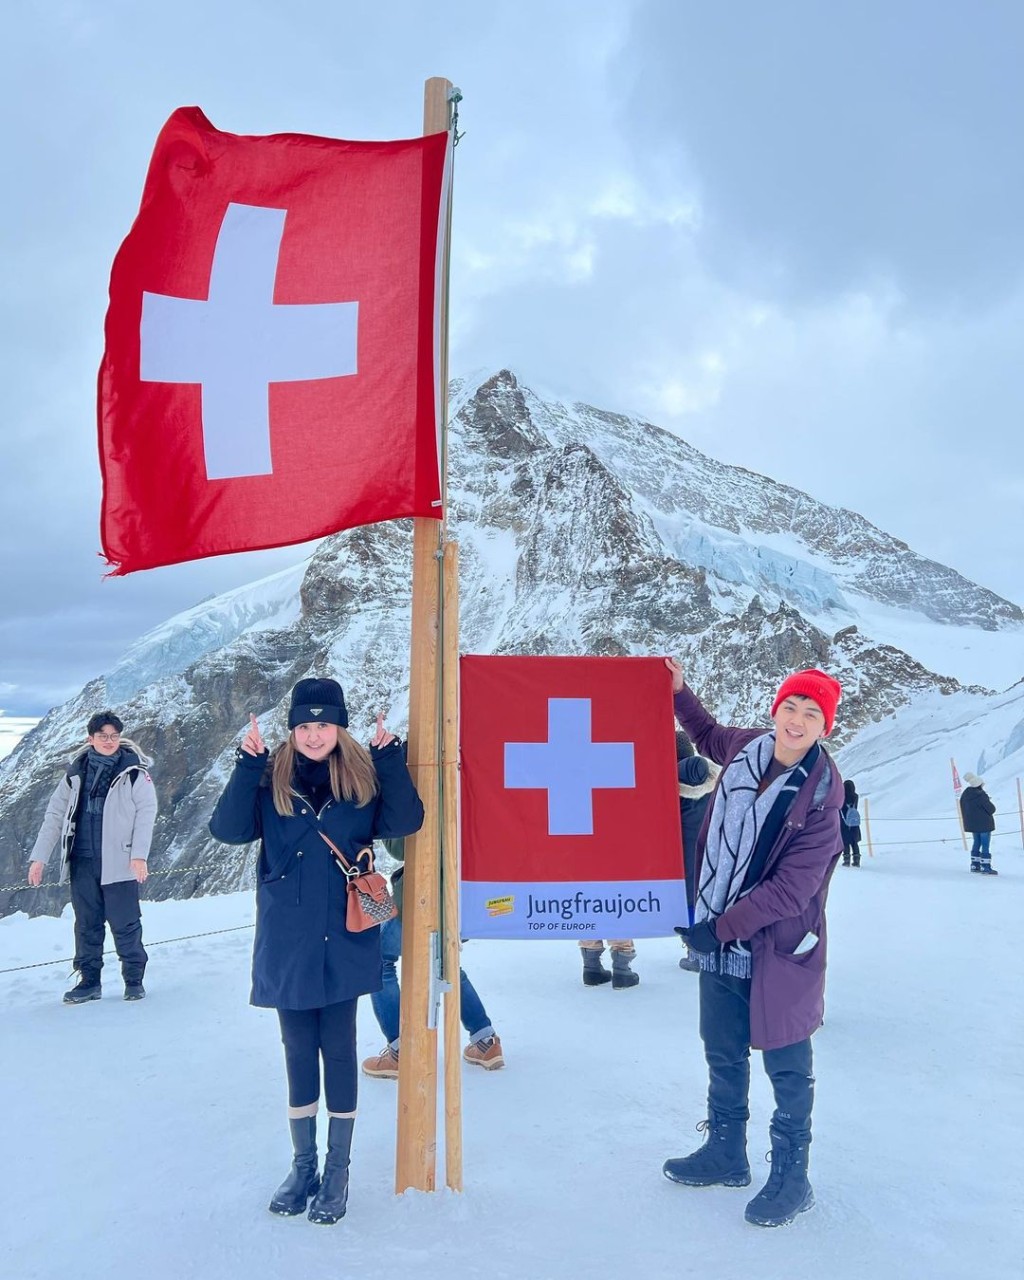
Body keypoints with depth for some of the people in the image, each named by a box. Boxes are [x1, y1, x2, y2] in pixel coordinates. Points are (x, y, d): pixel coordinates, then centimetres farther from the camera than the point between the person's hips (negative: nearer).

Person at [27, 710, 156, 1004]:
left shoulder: (134, 771, -3)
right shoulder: (76, 771, 8)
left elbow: (146, 812, -8)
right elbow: (55, 814, 10)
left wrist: (139, 854, -17)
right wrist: (39, 856, 6)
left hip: (118, 862, -4)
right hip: (82, 861, 4)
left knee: (124, 924, 2)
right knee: (86, 924, 10)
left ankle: (134, 980, 15)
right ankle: (89, 981, 22)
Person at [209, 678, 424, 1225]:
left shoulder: (362, 776, -1)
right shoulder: (271, 778, -1)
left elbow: (405, 822, -12)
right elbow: (230, 830, -13)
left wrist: (389, 757, -20)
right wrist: (248, 765, -22)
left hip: (343, 944, -1)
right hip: (286, 945, 1)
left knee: (338, 1051, 7)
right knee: (298, 1052, 13)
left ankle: (337, 1170, 23)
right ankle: (303, 1164, 30)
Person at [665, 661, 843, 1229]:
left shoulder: (820, 798, -19)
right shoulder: (748, 747, -3)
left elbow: (790, 890, -22)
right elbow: (709, 737, 23)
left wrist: (720, 927, -19)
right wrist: (679, 692, 14)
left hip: (777, 950, -6)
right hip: (719, 942, 6)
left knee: (787, 1066, 10)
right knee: (723, 1055, 20)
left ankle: (791, 1177, 29)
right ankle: (725, 1154, 40)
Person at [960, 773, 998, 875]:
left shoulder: (964, 794, 1)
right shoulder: (981, 795, -22)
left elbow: (963, 809, 10)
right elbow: (991, 809, -17)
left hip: (971, 823, 7)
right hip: (984, 824, -7)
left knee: (976, 843, 18)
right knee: (985, 844, -1)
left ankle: (975, 865, 22)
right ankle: (985, 867, -1)